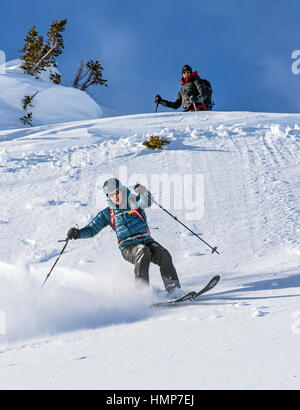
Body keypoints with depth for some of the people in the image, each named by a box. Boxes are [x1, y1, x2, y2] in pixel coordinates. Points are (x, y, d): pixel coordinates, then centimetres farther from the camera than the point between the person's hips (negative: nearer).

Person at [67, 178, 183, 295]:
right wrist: (77, 233, -3)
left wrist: (144, 192, -36)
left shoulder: (133, 202, 10)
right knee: (143, 252, -35)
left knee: (163, 254, -26)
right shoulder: (107, 214, 13)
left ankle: (173, 288, -26)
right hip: (128, 247, -1)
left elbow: (146, 202, -13)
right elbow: (91, 230, 17)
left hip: (146, 240, 1)